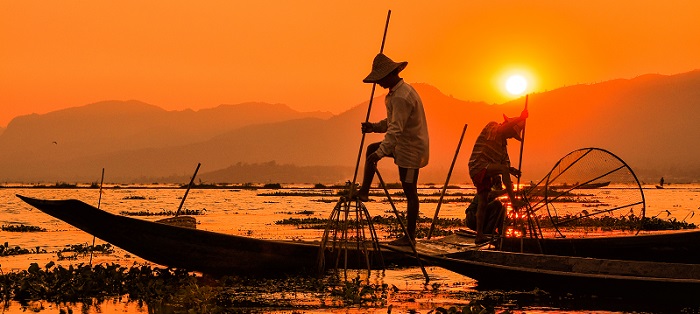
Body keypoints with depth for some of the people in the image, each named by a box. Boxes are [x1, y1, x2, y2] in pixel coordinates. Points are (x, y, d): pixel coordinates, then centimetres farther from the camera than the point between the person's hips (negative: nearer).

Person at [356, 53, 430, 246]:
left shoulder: (401, 97, -23)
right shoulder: (399, 91, 11)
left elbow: (396, 130, -30)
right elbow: (392, 122, 20)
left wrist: (380, 153, -33)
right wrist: (374, 127, 6)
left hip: (411, 150, -11)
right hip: (404, 145, 11)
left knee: (410, 192, -5)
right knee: (371, 149, 19)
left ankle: (410, 236, 1)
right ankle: (363, 192, 19)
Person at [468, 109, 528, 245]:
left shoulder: (503, 142, 21)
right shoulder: (491, 128, -2)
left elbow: (505, 163, 18)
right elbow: (502, 128, -25)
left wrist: (512, 170, -3)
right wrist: (520, 118, -25)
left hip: (485, 172, 9)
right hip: (478, 166, -9)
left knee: (483, 203, 5)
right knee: (503, 169, -28)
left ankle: (479, 235, 4)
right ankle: (513, 202, -32)